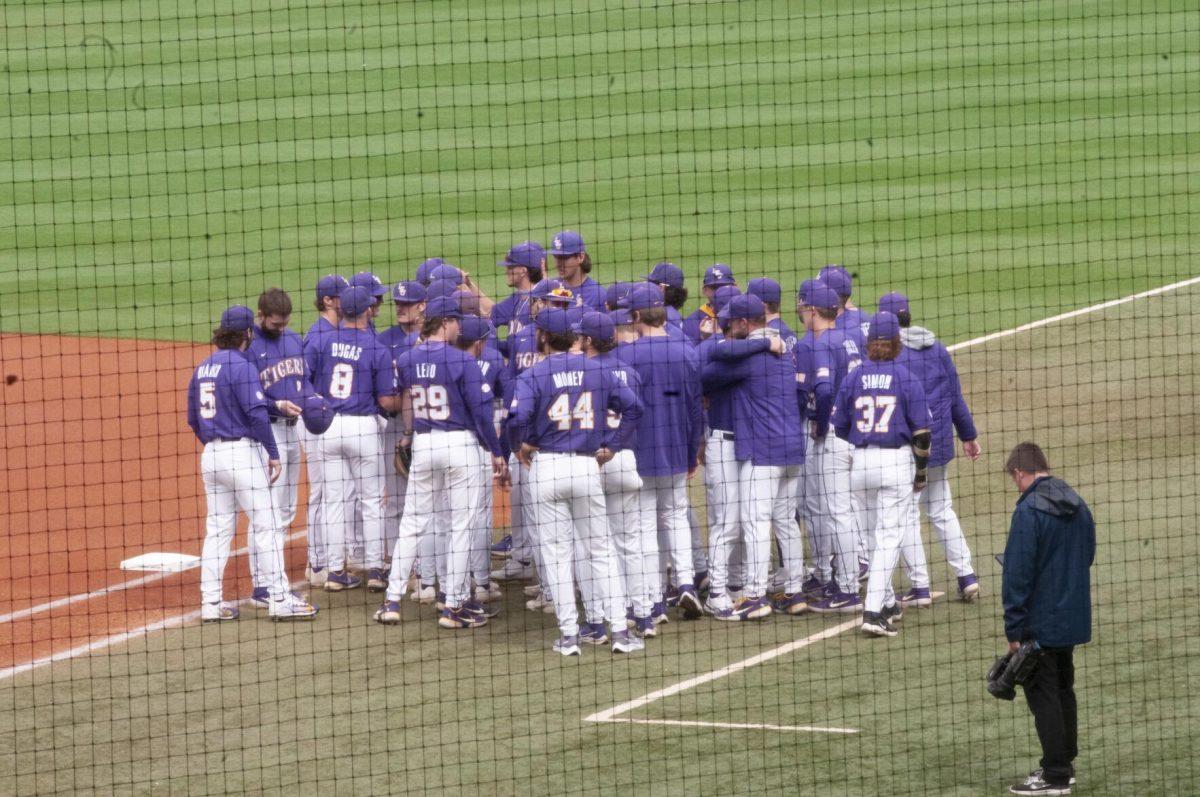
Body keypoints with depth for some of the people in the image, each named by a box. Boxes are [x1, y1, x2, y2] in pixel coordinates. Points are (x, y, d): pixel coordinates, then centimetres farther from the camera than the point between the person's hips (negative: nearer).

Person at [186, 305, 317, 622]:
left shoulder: (202, 369, 10)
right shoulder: (241, 366, -13)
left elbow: (193, 420, 16)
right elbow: (256, 414, -18)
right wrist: (273, 454, -11)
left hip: (211, 455, 7)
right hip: (243, 452, -7)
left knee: (217, 529, 11)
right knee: (266, 526, -2)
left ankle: (211, 603, 9)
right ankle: (279, 599, -2)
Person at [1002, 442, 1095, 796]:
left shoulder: (1029, 511, -19)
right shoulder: (1077, 505, 6)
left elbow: (1017, 575, -19)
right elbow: (1088, 555, 17)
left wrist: (1013, 630, -16)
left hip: (1041, 623, -8)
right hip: (1073, 618, 8)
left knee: (1043, 696, -1)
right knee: (1063, 690, 20)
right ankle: (1064, 763, 29)